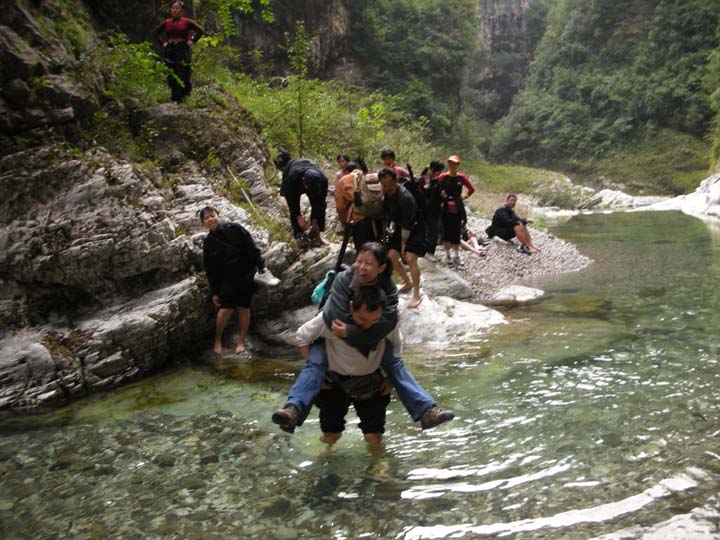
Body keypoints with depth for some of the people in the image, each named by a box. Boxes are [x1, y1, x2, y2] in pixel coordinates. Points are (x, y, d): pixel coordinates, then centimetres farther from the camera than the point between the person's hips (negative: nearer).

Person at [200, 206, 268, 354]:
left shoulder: (235, 229, -7)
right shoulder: (208, 243, 0)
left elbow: (252, 248, -4)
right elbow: (210, 270, 4)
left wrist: (261, 266, -10)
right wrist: (214, 292, 4)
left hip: (246, 274, -1)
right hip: (227, 279, 1)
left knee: (243, 308, 3)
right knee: (225, 309, -10)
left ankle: (241, 342, 17)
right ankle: (217, 340, 11)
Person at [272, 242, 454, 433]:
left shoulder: (388, 287, -20)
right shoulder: (343, 279, -28)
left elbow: (388, 322, -33)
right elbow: (339, 319, -33)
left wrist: (350, 332, -42)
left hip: (371, 338, 3)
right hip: (332, 334, -3)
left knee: (394, 363, -6)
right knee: (315, 363, -25)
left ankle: (426, 410, -5)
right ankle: (294, 410, -41)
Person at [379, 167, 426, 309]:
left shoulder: (405, 197, -29)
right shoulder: (387, 193, -5)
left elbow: (407, 224, -25)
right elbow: (386, 212, 10)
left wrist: (403, 243, -18)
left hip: (414, 229, -8)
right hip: (399, 228, 8)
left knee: (410, 259, -20)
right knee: (392, 256, 1)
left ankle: (416, 295, -11)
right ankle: (408, 283, 23)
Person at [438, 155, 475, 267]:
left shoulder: (461, 177, 3)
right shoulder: (443, 177, -3)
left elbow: (471, 189, 13)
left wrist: (464, 196, 3)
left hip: (458, 209, 1)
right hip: (446, 209, -1)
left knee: (456, 232, 6)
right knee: (447, 232, 2)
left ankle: (457, 256, 17)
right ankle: (448, 257, 13)